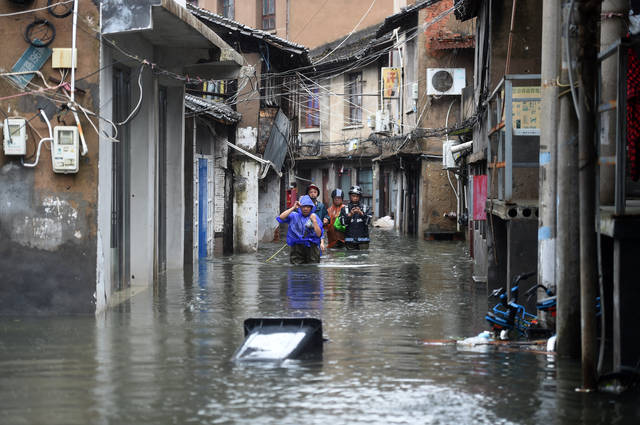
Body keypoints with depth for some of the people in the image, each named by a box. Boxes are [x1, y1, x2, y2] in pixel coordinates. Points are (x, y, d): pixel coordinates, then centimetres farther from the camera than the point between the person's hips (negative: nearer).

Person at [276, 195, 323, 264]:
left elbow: (319, 234, -1)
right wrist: (293, 208, -9)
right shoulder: (294, 216, 8)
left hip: (311, 247, 0)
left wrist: (314, 221, -10)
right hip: (297, 247, 0)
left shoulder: (315, 217, 7)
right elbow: (281, 218, -8)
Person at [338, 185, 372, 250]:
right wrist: (349, 215, -24)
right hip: (350, 240, 0)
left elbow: (368, 221, -7)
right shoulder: (345, 209, 7)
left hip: (363, 240, 0)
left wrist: (361, 213, -25)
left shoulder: (366, 208, 7)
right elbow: (343, 222, -6)